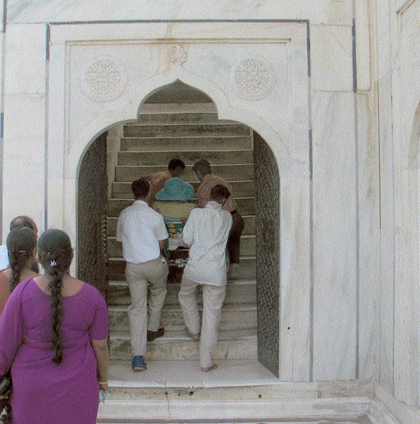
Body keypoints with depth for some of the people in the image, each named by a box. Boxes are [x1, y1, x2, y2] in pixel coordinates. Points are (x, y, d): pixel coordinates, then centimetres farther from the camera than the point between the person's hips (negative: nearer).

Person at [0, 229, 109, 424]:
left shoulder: (23, 293, -23)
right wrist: (103, 377, 10)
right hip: (75, 386, 1)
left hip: (34, 384, 0)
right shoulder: (92, 297, -18)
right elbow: (100, 345, -8)